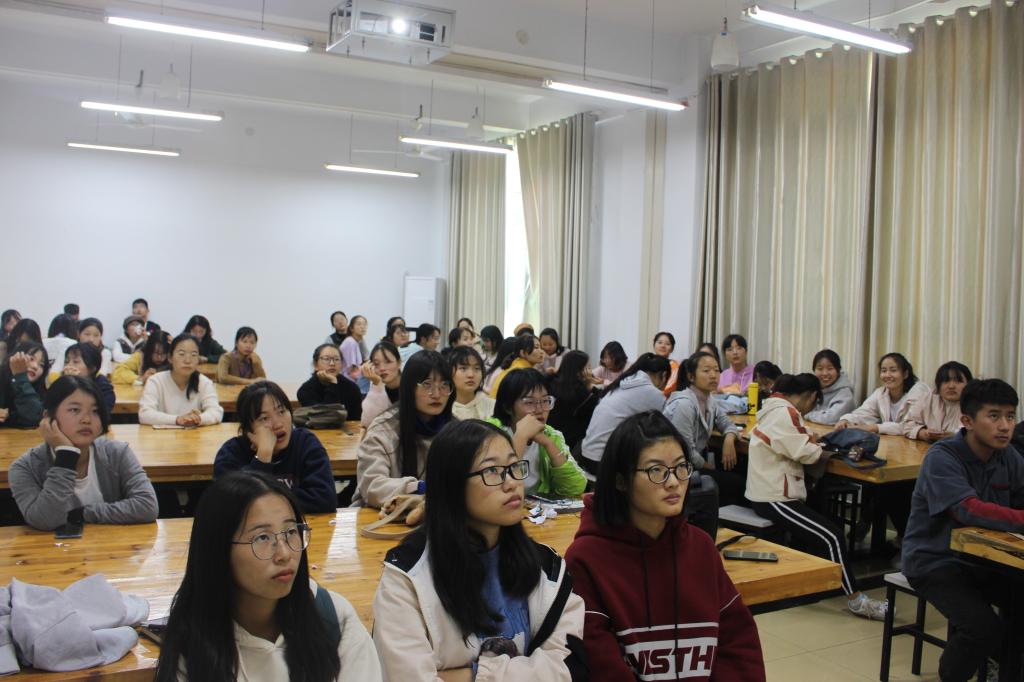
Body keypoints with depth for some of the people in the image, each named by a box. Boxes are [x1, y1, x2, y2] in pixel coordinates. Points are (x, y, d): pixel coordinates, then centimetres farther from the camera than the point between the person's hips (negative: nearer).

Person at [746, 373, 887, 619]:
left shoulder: (775, 408, 14)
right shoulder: (784, 413, -18)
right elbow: (805, 453, -19)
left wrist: (809, 441, 0)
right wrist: (819, 449, 2)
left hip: (769, 493, 11)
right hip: (774, 499, -11)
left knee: (822, 533, 12)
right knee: (833, 537, -11)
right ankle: (855, 600, -2)